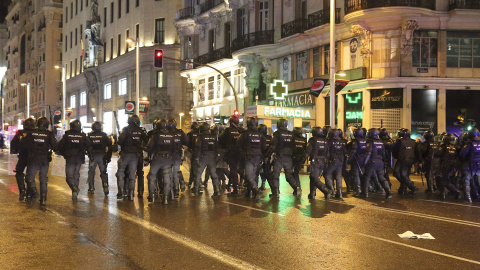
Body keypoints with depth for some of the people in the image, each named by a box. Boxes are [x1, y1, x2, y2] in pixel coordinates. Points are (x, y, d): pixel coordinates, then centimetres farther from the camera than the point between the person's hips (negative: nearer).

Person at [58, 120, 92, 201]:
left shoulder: (67, 135, -2)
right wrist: (91, 157, 5)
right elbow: (88, 146, -1)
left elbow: (60, 146, -3)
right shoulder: (83, 136, 2)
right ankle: (74, 194, 12)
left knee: (69, 175, 1)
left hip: (69, 158, -2)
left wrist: (63, 153, 13)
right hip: (79, 158, 3)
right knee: (76, 175, 12)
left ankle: (74, 188, -27)